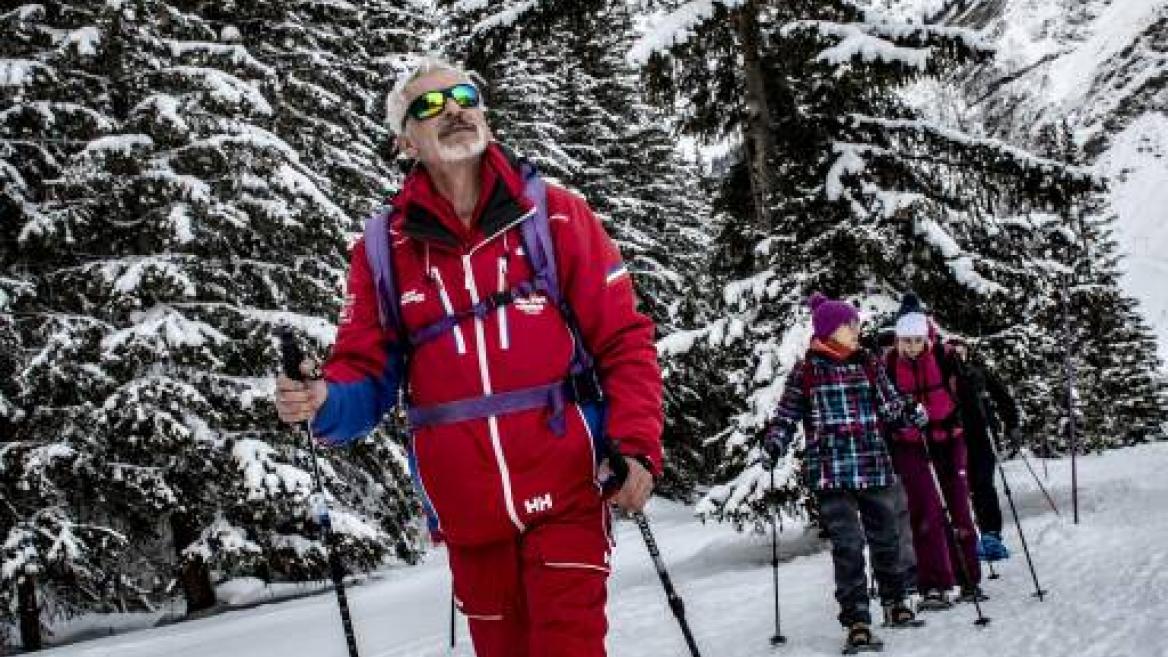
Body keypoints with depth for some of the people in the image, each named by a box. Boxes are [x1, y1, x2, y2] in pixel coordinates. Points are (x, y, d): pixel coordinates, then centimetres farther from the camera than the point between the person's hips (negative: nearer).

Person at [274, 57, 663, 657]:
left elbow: (623, 340, -1)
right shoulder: (382, 251, 4)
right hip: (467, 511, 3)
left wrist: (637, 446, -13)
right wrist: (325, 404, -17)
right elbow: (365, 374, 5)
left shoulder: (555, 215, 0)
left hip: (566, 491, -2)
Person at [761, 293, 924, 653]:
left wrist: (909, 413, -13)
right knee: (848, 545, -9)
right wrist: (773, 446, -11)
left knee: (885, 537, 15)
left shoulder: (869, 363, 9)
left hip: (875, 467, 4)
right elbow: (787, 414, 4)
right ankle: (857, 622, -5)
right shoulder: (806, 370, 0)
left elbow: (889, 403, 7)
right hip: (831, 471, -4)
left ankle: (895, 604, 33)